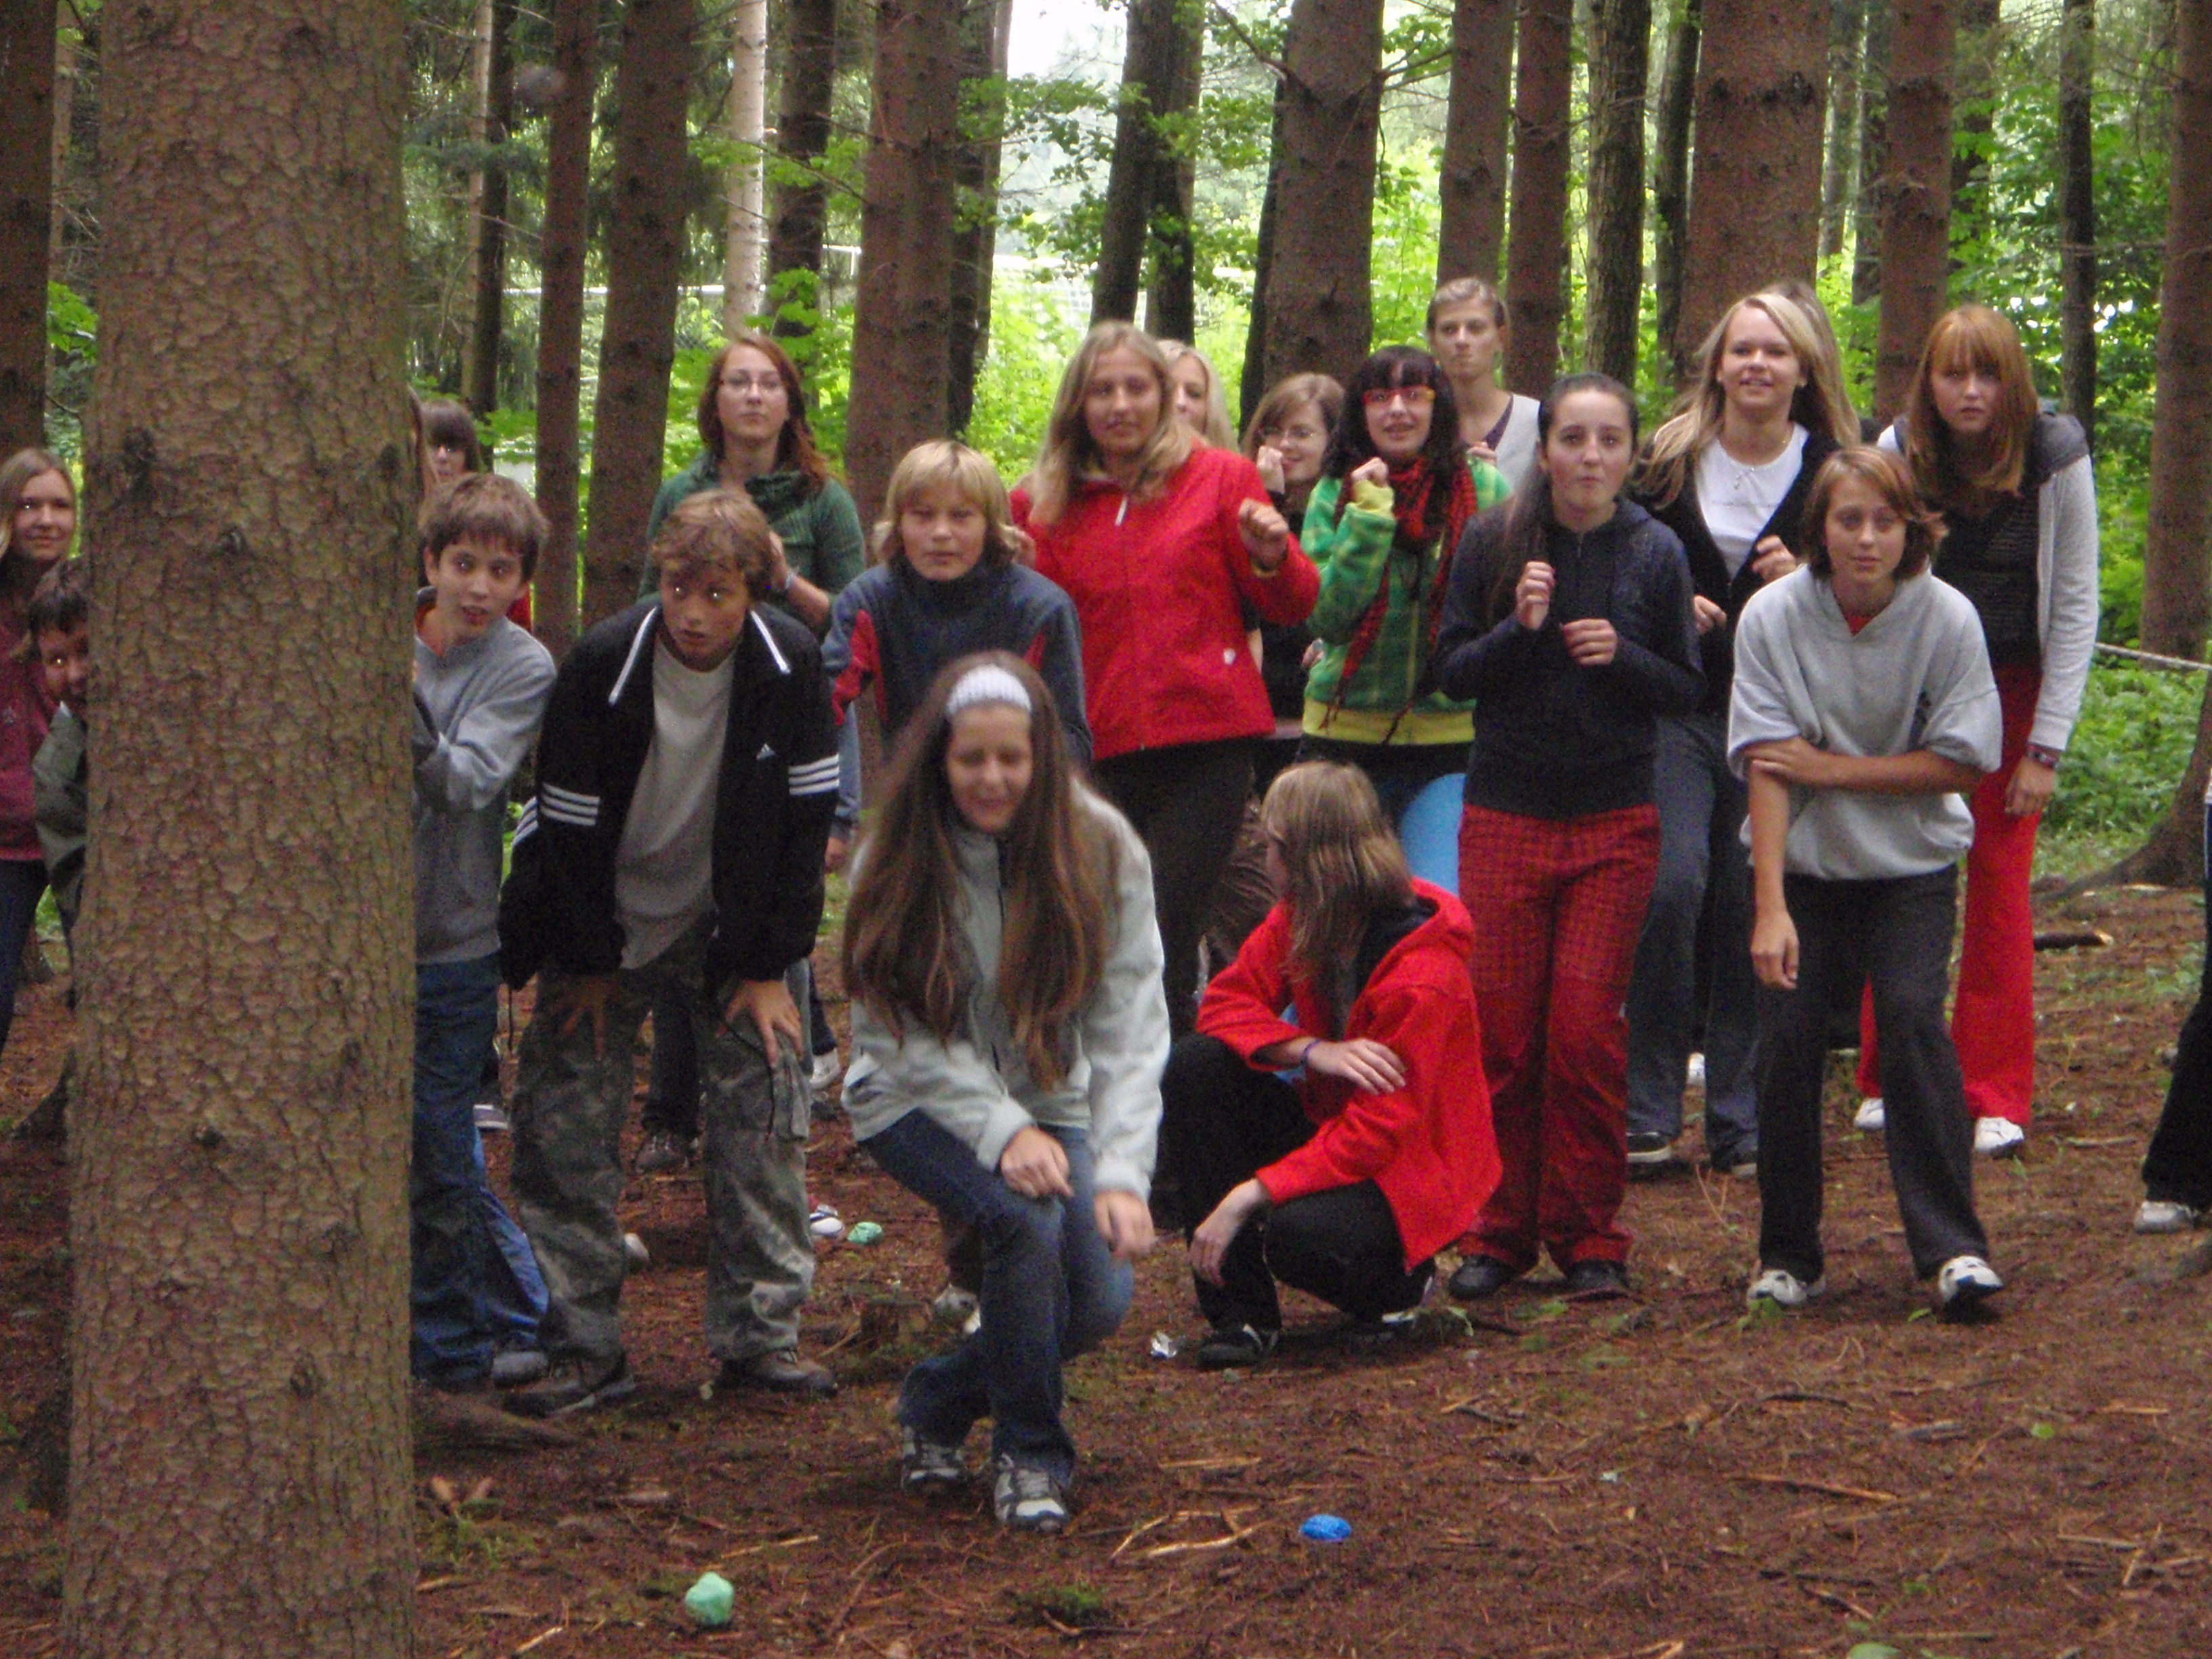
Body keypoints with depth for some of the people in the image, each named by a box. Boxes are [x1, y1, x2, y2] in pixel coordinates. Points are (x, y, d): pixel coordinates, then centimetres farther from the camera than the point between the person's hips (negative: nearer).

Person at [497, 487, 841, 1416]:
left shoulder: (791, 669, -15)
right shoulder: (602, 668, -20)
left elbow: (804, 823, -8)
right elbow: (571, 826, -12)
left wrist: (769, 967, -9)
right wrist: (591, 965, -8)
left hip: (731, 929, 1)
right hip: (605, 929, -1)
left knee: (764, 1112, -7)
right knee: (566, 1124, -6)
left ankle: (760, 1333, 4)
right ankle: (582, 1347, 2)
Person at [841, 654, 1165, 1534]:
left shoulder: (1100, 849, -14)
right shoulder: (899, 860, -16)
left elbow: (1130, 1025, -17)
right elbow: (904, 1033, -16)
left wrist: (1123, 1172, -29)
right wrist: (1001, 1132, -30)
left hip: (1049, 1102, 2)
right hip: (919, 1102, -2)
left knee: (1100, 1296, -17)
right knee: (1025, 1220, -30)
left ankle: (939, 1399, 12)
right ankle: (1030, 1453, -9)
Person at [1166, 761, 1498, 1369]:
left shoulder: (1422, 978, -27)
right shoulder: (1296, 924, -5)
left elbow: (1376, 1133, -28)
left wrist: (1246, 1197, -34)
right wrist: (1313, 1051, -25)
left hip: (1410, 1168, -8)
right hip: (1328, 1123, 8)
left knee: (1300, 1234, -37)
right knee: (1196, 1066, -16)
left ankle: (1401, 1278, 1)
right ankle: (1240, 1311, -13)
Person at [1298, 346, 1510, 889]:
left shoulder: (1483, 488, 1)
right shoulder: (1335, 495, 2)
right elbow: (1325, 616, -9)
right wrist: (1368, 516, -15)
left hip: (1452, 739, -1)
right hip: (1346, 736, 1)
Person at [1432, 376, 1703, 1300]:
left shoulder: (1654, 554, 1)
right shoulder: (1492, 544, 0)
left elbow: (1690, 691, 6)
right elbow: (1450, 671, 1)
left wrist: (1625, 657, -13)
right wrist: (1518, 628, -16)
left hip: (1614, 822, 0)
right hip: (1504, 816, 1)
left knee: (1587, 1030, -4)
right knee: (1503, 1030, 1)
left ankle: (1588, 1239, 7)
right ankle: (1500, 1231, 13)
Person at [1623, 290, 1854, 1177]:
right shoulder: (1668, 461, 5)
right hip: (1676, 706, 0)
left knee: (1757, 907, -2)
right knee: (1670, 883, -15)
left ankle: (1742, 1123, 9)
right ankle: (1647, 1112, -5)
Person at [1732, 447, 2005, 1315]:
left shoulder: (1947, 618, -11)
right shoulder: (1773, 616, -11)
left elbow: (1958, 762, -8)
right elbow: (1766, 769, -14)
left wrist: (1833, 768, -16)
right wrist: (1770, 909, -20)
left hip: (1911, 863, -1)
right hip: (1803, 863, 1)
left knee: (1913, 1016, -19)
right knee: (1788, 1032, -10)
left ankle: (1952, 1245, -13)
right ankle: (1787, 1256, 5)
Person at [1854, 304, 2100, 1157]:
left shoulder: (2057, 457, -11)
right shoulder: (1900, 452, -8)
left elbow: (2076, 606, -7)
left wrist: (2047, 745, -9)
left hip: (2013, 692, -1)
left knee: (1999, 883, -2)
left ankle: (1996, 1099, 5)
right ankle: (1890, 1080, 9)